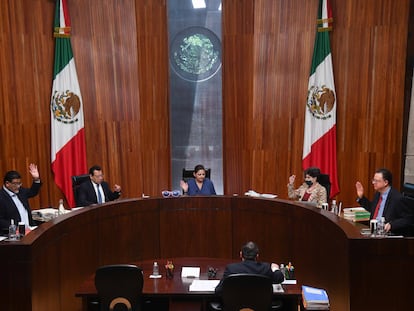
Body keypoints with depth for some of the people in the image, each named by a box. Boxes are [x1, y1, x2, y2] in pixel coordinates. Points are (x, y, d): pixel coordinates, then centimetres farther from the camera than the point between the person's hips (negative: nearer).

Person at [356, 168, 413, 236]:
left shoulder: (397, 198, -17)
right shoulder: (378, 193, 8)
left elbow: (408, 219, -13)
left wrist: (391, 225, -25)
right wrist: (361, 197, 14)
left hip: (389, 233, -8)